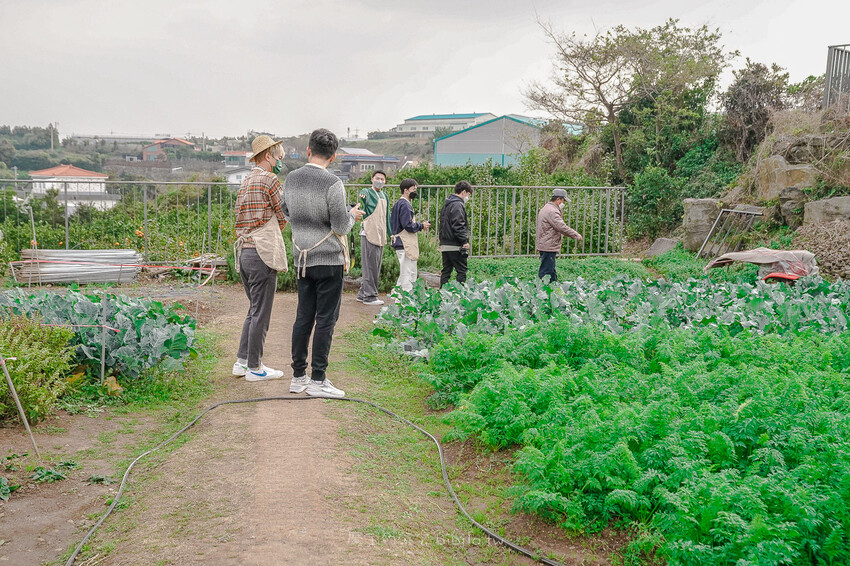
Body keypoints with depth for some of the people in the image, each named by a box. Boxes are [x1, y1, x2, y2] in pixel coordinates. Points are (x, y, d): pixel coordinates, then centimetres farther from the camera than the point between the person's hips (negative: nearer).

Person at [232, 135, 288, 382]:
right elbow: (284, 218, -5)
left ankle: (242, 361, 19)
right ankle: (254, 367, 4)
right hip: (262, 252, -9)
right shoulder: (270, 179, -9)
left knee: (255, 310, 17)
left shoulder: (245, 183, 17)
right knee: (260, 312, -2)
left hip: (243, 251, 9)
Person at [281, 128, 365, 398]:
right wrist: (352, 214, 6)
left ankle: (298, 376, 16)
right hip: (329, 259, -6)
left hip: (302, 259, 6)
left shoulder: (291, 179, 5)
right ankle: (318, 380, 1)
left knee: (303, 317, 11)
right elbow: (340, 227, -13)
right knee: (325, 319, -1)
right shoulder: (332, 183, -14)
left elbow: (286, 212, 19)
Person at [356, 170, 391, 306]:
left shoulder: (384, 196, 19)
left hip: (380, 236, 8)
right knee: (370, 266, -7)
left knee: (376, 267, 11)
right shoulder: (367, 192, -3)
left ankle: (362, 294, 18)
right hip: (369, 233, -8)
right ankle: (369, 296, -3)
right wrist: (362, 197, -51)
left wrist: (390, 233, 25)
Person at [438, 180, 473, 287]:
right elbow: (458, 225, -20)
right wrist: (464, 241, -17)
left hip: (444, 244, 10)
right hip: (455, 246, -9)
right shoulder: (457, 205, -12)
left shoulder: (446, 204, 19)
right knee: (462, 271, -3)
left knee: (446, 271, 12)